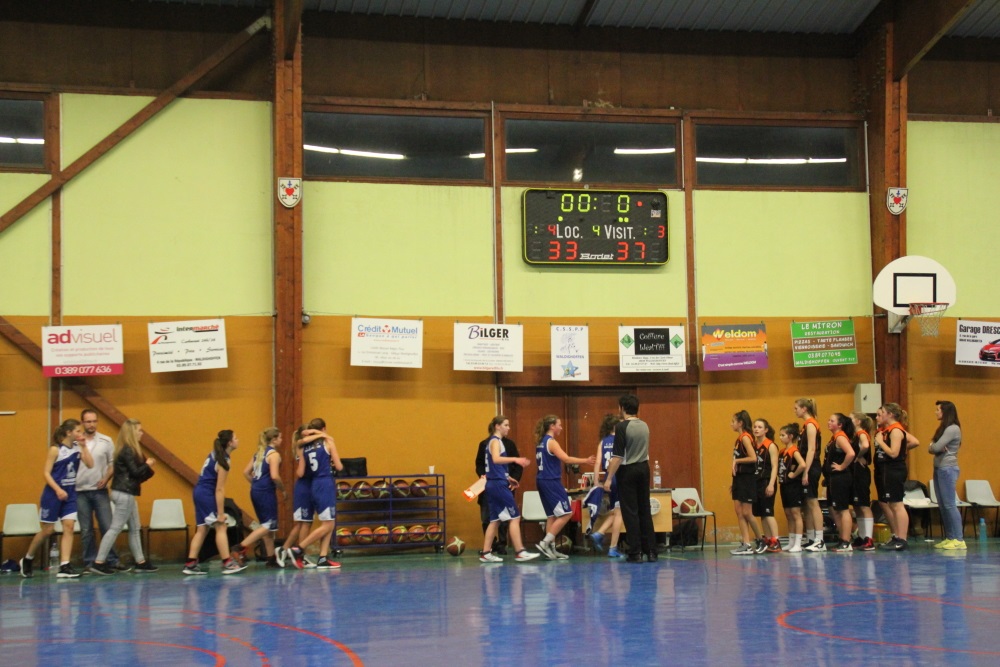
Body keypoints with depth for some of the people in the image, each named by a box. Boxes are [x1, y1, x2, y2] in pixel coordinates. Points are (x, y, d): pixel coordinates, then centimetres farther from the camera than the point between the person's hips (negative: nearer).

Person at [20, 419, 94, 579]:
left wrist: (84, 446, -10)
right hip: (53, 494, -5)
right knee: (48, 530, 2)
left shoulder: (77, 448, 4)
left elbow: (90, 464, -7)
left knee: (69, 527, -7)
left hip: (70, 493, 5)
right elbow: (46, 472, -14)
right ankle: (27, 559, 23)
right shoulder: (56, 450, -11)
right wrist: (58, 490, -23)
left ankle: (64, 567, -9)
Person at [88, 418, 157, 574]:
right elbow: (135, 472, -18)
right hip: (124, 494, -10)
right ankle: (99, 563, -5)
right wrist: (147, 465, -2)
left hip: (126, 493, 10)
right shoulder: (127, 451, -15)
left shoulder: (129, 450, 14)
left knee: (135, 528, 13)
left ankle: (140, 562, 18)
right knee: (115, 528, -7)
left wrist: (147, 466, 3)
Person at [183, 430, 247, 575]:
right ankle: (227, 563, -7)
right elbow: (219, 489, -19)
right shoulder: (223, 461, -17)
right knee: (221, 526, -5)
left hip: (200, 492, 9)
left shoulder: (215, 454, 8)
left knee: (202, 529, 9)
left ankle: (191, 564, 7)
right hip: (207, 494, -9)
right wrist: (220, 513, -18)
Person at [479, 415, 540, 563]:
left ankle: (486, 553, 9)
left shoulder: (495, 441, 18)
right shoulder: (495, 441, -10)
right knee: (514, 517, -9)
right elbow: (496, 459, -30)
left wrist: (508, 478, 21)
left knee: (495, 520, 10)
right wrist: (515, 459, -42)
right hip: (498, 484, -10)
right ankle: (520, 552, -11)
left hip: (493, 484, 10)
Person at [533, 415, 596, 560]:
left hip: (542, 481, 9)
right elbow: (565, 458, -21)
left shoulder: (541, 442, 14)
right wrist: (586, 461, -16)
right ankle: (545, 543, -9)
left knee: (552, 515, 12)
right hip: (552, 482, -9)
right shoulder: (551, 442, -12)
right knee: (566, 513, -6)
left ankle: (551, 549, 11)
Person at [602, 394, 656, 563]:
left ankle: (635, 552, -3)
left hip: (627, 470, -6)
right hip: (644, 468, 6)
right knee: (645, 510, 10)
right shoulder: (644, 426, 7)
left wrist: (609, 478, -15)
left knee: (630, 512, -1)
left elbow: (618, 456, -18)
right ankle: (651, 551, 9)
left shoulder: (622, 427, -14)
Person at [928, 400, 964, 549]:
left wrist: (932, 446, 3)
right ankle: (949, 538, 10)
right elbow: (932, 448, 11)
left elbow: (936, 447, -19)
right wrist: (934, 447, -11)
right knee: (942, 505, 8)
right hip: (939, 469, 9)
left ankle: (959, 539, -10)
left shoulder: (953, 428, -12)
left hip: (948, 469, -9)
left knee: (950, 504, -10)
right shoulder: (943, 428, 17)